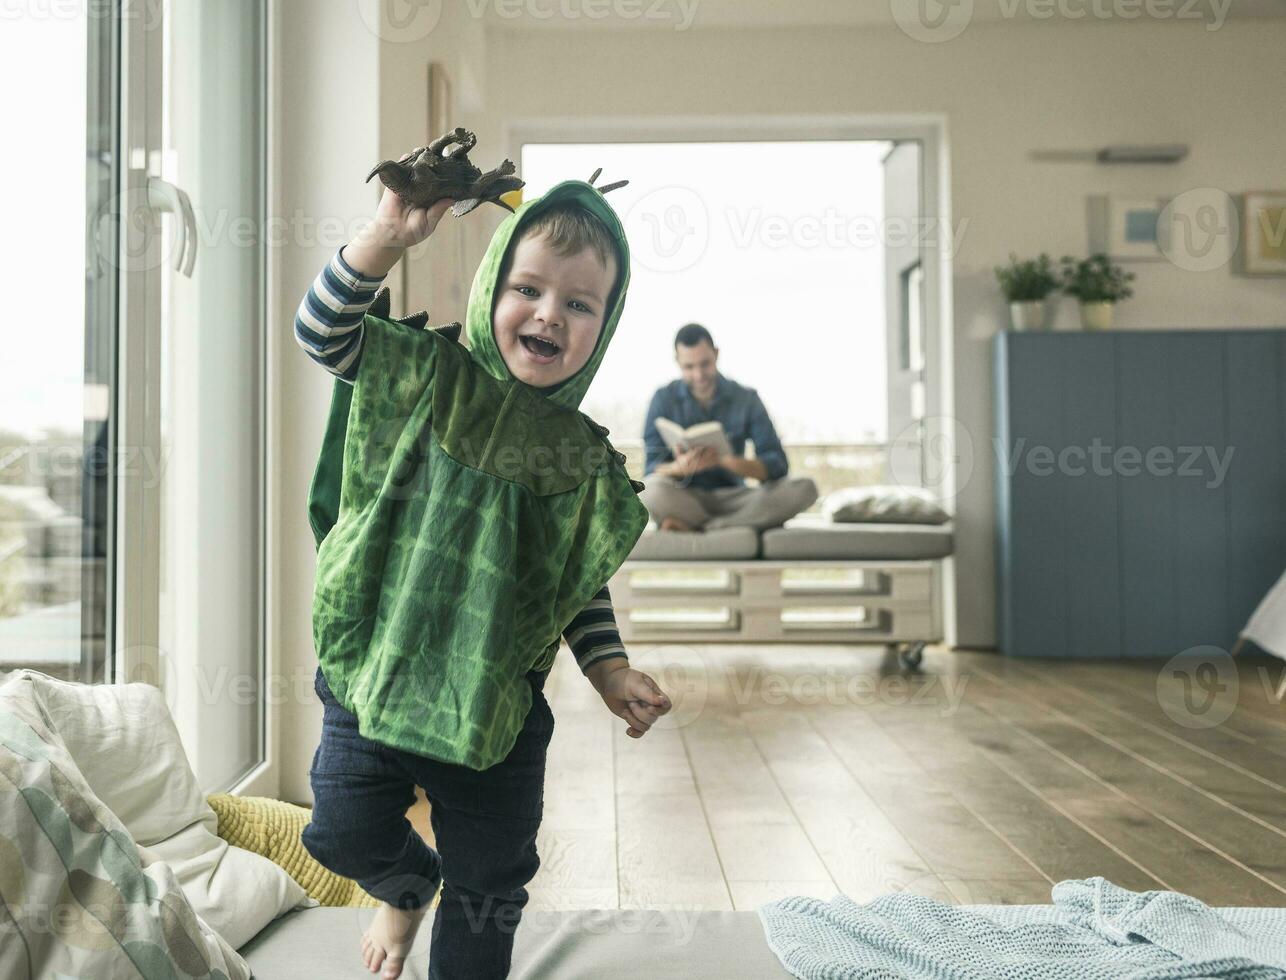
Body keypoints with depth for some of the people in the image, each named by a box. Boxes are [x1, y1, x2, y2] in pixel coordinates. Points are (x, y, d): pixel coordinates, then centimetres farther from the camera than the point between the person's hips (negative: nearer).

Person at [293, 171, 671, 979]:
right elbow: (322, 330, -14)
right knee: (348, 833, 12)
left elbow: (584, 586, 6)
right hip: (373, 676, 0)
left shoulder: (585, 464, -3)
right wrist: (389, 237, -28)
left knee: (489, 896, 12)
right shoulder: (427, 378, -5)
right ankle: (410, 885, 47)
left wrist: (610, 670, -7)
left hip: (496, 708, 1)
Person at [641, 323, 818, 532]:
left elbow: (777, 465, -6)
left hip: (732, 498, 2)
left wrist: (725, 460, -26)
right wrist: (681, 467, -31)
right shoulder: (664, 399, 1)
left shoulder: (746, 399, 2)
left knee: (803, 488, -24)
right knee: (653, 489, -37)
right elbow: (652, 469, -6)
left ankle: (694, 527, -23)